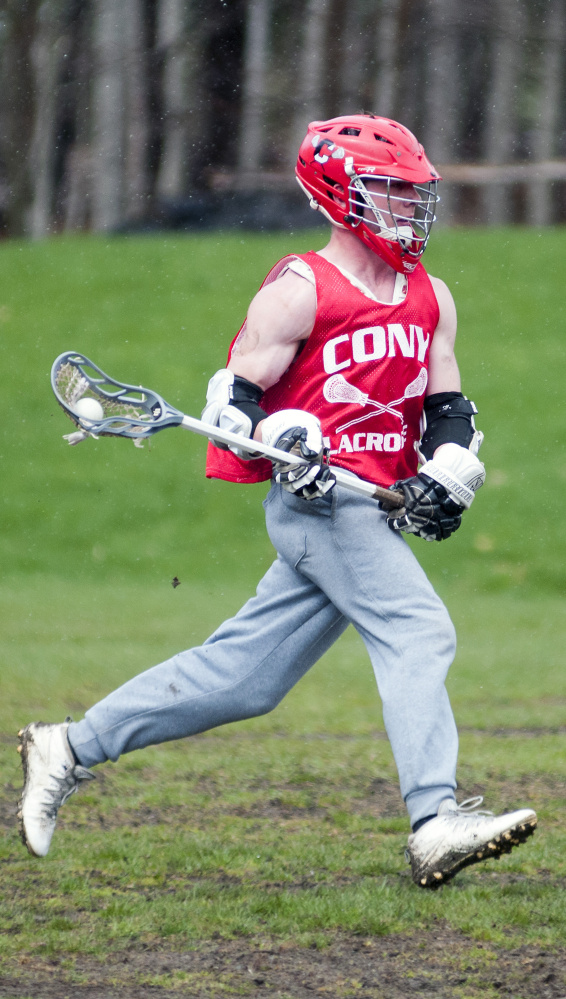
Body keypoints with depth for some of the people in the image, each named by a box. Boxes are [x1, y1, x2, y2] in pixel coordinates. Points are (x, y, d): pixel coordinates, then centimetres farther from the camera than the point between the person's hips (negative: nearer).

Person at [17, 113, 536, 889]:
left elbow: (449, 412, 19)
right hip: (317, 498, -7)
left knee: (241, 677, 7)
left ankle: (72, 749, 18)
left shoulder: (431, 299, 18)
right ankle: (435, 824, -30)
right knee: (418, 632, -23)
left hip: (375, 513, 7)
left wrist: (444, 478, 0)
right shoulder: (300, 291, -5)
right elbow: (234, 396, -5)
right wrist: (282, 443, -23)